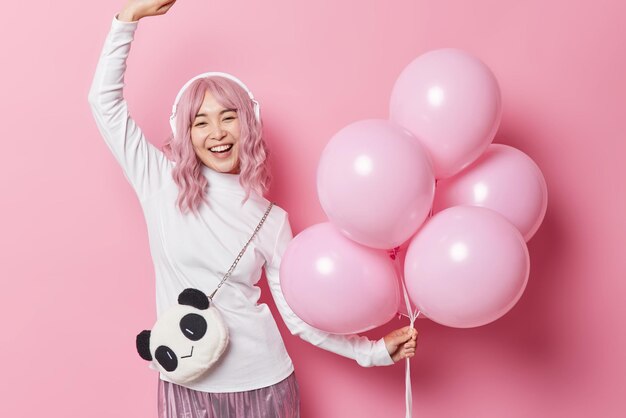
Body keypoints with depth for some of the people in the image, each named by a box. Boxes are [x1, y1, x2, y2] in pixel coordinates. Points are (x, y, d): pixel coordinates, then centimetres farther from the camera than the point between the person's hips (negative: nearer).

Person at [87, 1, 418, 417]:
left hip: (263, 383, 0)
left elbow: (300, 315, 3)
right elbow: (106, 100, -3)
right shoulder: (163, 185, -1)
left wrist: (374, 350, -2)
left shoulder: (271, 220, 0)